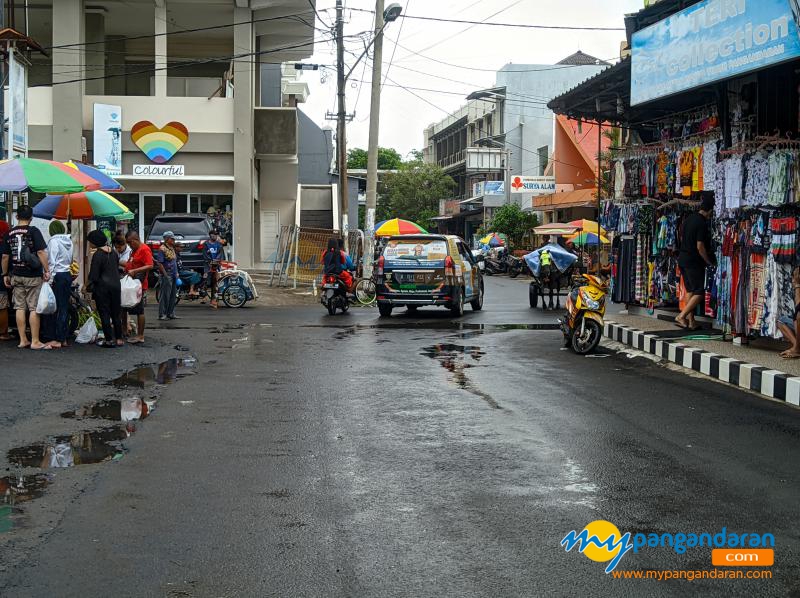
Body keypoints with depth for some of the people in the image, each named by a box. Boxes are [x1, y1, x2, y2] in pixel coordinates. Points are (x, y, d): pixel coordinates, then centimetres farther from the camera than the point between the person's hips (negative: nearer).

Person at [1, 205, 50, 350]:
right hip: (33, 276, -4)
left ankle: (23, 340, 12)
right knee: (34, 308, -1)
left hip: (16, 275, 5)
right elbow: (41, 252, -16)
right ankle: (35, 342, 0)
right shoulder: (33, 231, -8)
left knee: (20, 307, 9)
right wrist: (47, 271, -11)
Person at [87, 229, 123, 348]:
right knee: (116, 313, 12)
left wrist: (89, 286, 0)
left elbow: (94, 275, -13)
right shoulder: (113, 253, 8)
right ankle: (119, 339, 14)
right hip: (115, 285, 7)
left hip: (102, 286, -7)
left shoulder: (97, 255, -14)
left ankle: (109, 339, 1)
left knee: (104, 313, 1)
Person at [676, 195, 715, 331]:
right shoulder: (702, 223, -17)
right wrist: (709, 262, -8)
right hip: (694, 261, -9)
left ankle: (690, 321, 15)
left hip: (682, 258, 9)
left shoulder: (690, 218, 8)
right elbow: (700, 246, -20)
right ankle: (681, 316, -9)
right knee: (699, 293, -3)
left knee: (690, 291, 13)